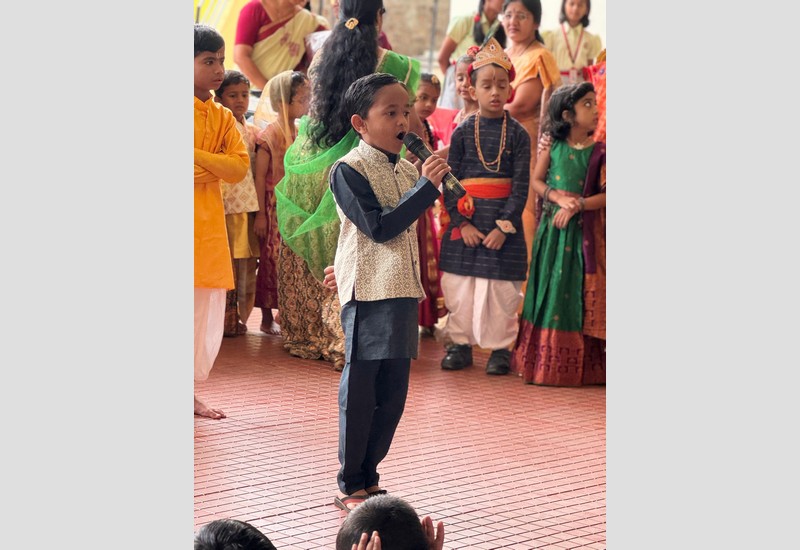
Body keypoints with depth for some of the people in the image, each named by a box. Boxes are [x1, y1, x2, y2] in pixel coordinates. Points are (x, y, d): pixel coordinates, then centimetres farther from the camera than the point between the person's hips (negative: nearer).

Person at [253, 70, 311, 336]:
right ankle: (267, 318, 10)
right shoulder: (269, 134, -11)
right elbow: (260, 176, -12)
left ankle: (289, 315, 16)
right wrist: (260, 213, -14)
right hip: (275, 208, -6)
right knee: (273, 259, 0)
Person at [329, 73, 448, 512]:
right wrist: (426, 186, -21)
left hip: (403, 293, 7)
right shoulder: (348, 170, -10)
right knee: (359, 393, 0)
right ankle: (350, 487, 11)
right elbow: (380, 228, -19)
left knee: (393, 393, 11)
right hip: (367, 294, -7)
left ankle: (368, 476, 23)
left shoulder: (407, 170, 13)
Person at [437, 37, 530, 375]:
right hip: (464, 221, 1)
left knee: (502, 289, 1)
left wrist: (505, 226, -12)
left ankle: (500, 347, 13)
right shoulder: (462, 133, 3)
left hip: (504, 222, -1)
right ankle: (459, 344, 17)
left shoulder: (517, 134, 0)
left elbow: (521, 185, -3)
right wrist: (462, 222, -10)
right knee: (458, 286, 4)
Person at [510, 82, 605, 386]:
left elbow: (605, 194, -6)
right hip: (553, 229, 1)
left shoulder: (599, 152, -1)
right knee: (550, 289, 5)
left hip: (585, 232, -1)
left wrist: (578, 205, -17)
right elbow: (536, 181, 3)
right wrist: (558, 197, -13)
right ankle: (545, 359, 13)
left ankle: (581, 365, 6)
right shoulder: (553, 149, 2)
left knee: (580, 294, 0)